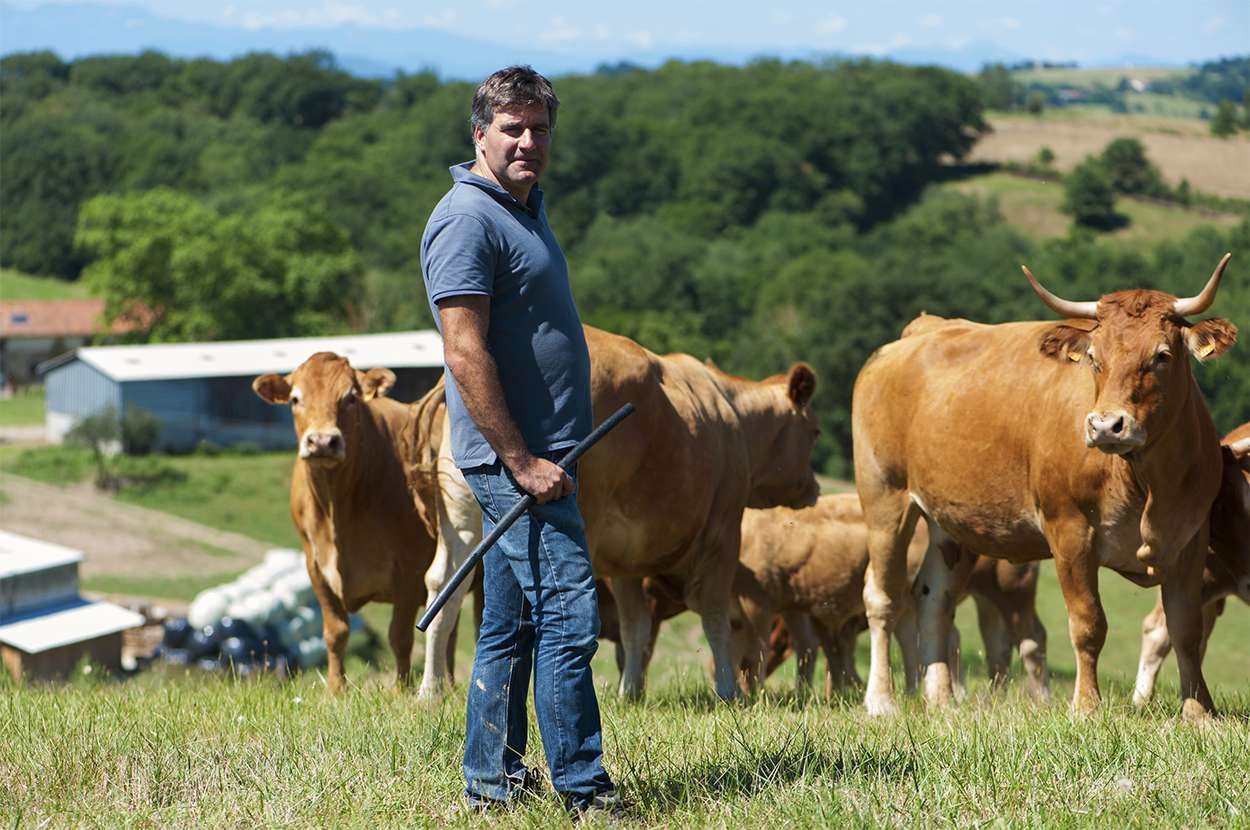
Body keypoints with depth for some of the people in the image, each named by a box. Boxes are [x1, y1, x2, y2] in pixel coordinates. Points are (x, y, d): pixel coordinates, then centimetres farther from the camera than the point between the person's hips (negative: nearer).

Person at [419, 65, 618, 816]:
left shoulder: (524, 210, 17)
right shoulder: (467, 219, -14)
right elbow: (466, 352, -20)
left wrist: (537, 456, 19)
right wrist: (521, 461, -21)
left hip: (541, 454, 10)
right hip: (515, 455, -10)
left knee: (511, 625, 12)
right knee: (568, 616, -10)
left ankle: (492, 781, 17)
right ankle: (582, 789, -6)